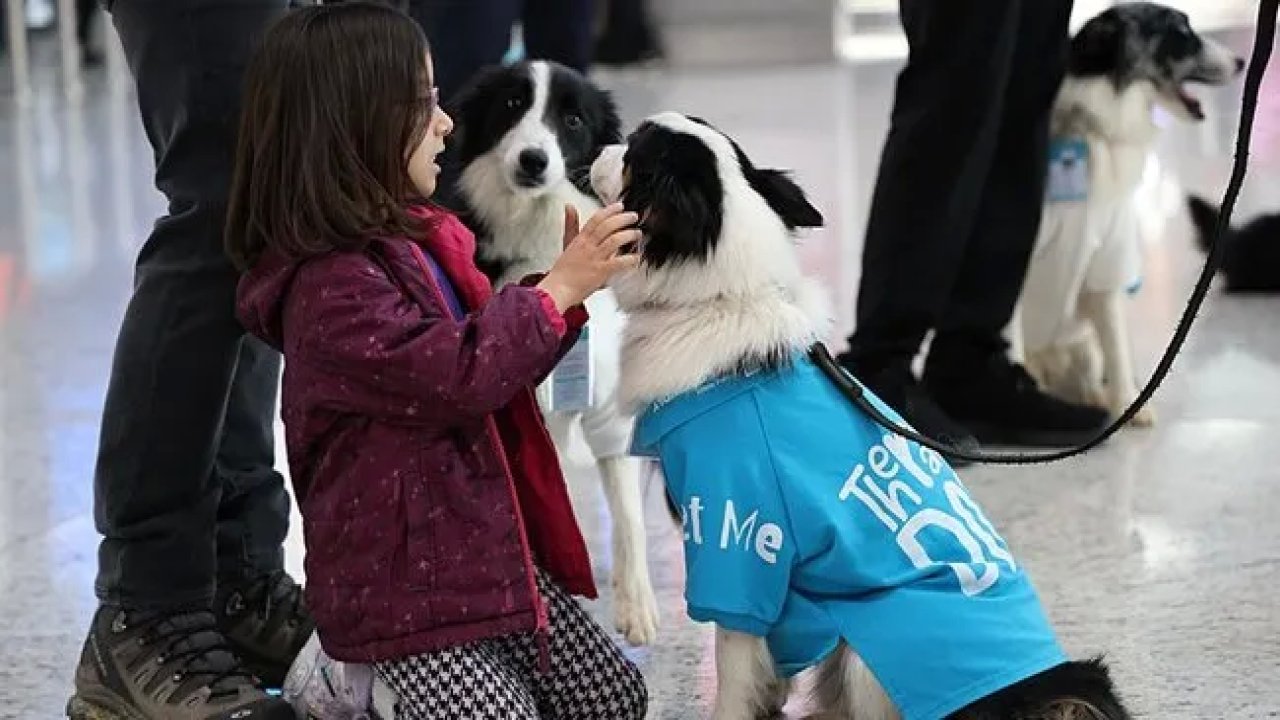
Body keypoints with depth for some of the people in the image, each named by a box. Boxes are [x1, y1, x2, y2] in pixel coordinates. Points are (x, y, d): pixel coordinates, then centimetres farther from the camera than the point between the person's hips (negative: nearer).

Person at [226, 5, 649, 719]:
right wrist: (556, 289, -19)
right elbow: (459, 376, -28)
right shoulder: (331, 290, -22)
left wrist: (569, 279, 6)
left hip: (491, 547, 9)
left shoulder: (419, 240, 8)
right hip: (401, 584, -9)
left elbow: (498, 360, 20)